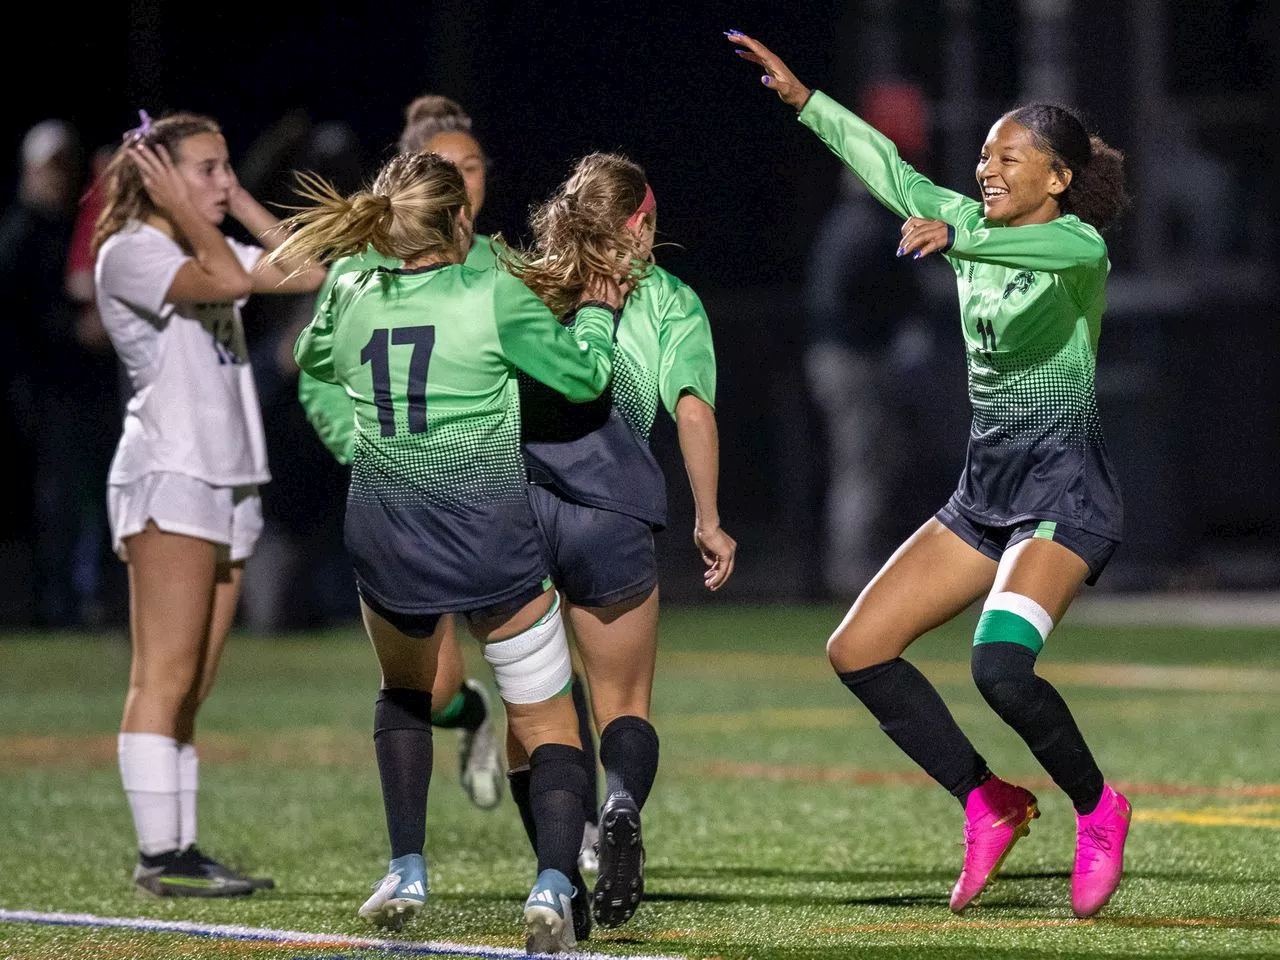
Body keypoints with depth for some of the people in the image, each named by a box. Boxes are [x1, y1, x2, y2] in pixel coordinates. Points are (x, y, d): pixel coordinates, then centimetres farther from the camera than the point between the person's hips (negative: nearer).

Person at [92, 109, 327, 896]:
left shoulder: (206, 249, 19)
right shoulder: (130, 252, -7)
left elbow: (307, 271, 15)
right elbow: (224, 279, -23)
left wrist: (242, 204, 12)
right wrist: (183, 209, -11)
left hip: (228, 480, 9)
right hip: (167, 476, -9)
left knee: (192, 686, 7)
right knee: (165, 677, -11)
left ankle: (180, 849, 7)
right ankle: (159, 854, -13)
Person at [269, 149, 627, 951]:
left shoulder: (351, 299, 0)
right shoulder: (495, 297, -11)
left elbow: (311, 359, 23)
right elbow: (583, 375, 2)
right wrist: (598, 312, 21)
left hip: (385, 539, 3)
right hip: (492, 540, -3)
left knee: (405, 695, 31)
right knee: (550, 728, 6)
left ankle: (407, 872, 22)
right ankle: (553, 884, -16)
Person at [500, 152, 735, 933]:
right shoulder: (666, 300, 11)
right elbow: (693, 407, -2)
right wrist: (709, 522, 1)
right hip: (609, 513, -2)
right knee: (624, 705, 8)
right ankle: (622, 809, -24)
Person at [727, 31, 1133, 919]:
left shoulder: (1076, 246, -12)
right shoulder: (974, 225, 10)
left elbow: (1068, 249, -36)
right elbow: (894, 172, 22)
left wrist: (955, 238, -51)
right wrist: (804, 100, 20)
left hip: (1065, 488, -9)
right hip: (987, 489, 9)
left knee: (1000, 665, -30)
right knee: (857, 651, 1)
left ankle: (1098, 808, -4)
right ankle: (989, 804, 10)